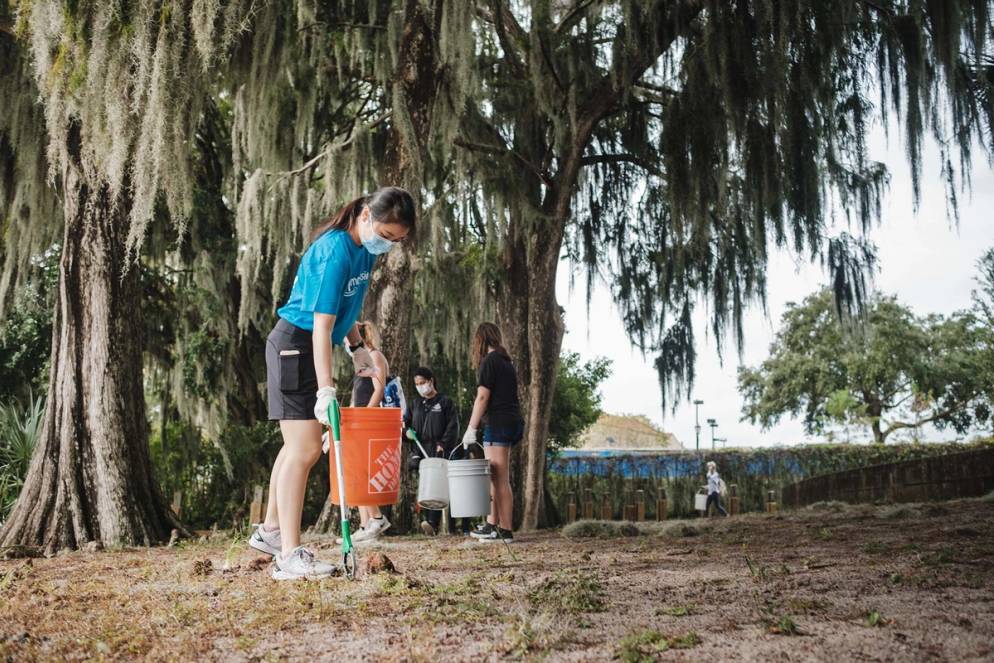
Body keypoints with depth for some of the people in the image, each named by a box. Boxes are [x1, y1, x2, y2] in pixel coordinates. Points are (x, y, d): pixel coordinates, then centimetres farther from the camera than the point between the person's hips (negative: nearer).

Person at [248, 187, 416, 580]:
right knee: (305, 449, -13)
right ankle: (290, 556, -11)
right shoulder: (335, 252, -25)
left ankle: (271, 530, 32)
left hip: (313, 349, 10)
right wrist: (325, 390, -31)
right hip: (295, 345, -10)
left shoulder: (365, 249, 4)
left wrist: (358, 348, 17)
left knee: (299, 444, 18)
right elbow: (321, 325, -29)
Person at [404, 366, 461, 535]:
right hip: (422, 451, 5)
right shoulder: (416, 403, 19)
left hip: (440, 452, -5)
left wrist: (443, 444, -11)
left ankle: (433, 523, -27)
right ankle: (431, 524, 5)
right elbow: (408, 422, 21)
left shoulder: (445, 402, 4)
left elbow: (453, 426, -2)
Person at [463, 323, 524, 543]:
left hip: (498, 424, -9)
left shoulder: (489, 361, -8)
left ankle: (505, 531, -5)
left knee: (500, 480, -7)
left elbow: (482, 398, -13)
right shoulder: (507, 362, 19)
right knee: (495, 479, 15)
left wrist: (471, 429, -11)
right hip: (512, 422, 9)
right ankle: (492, 524, 21)